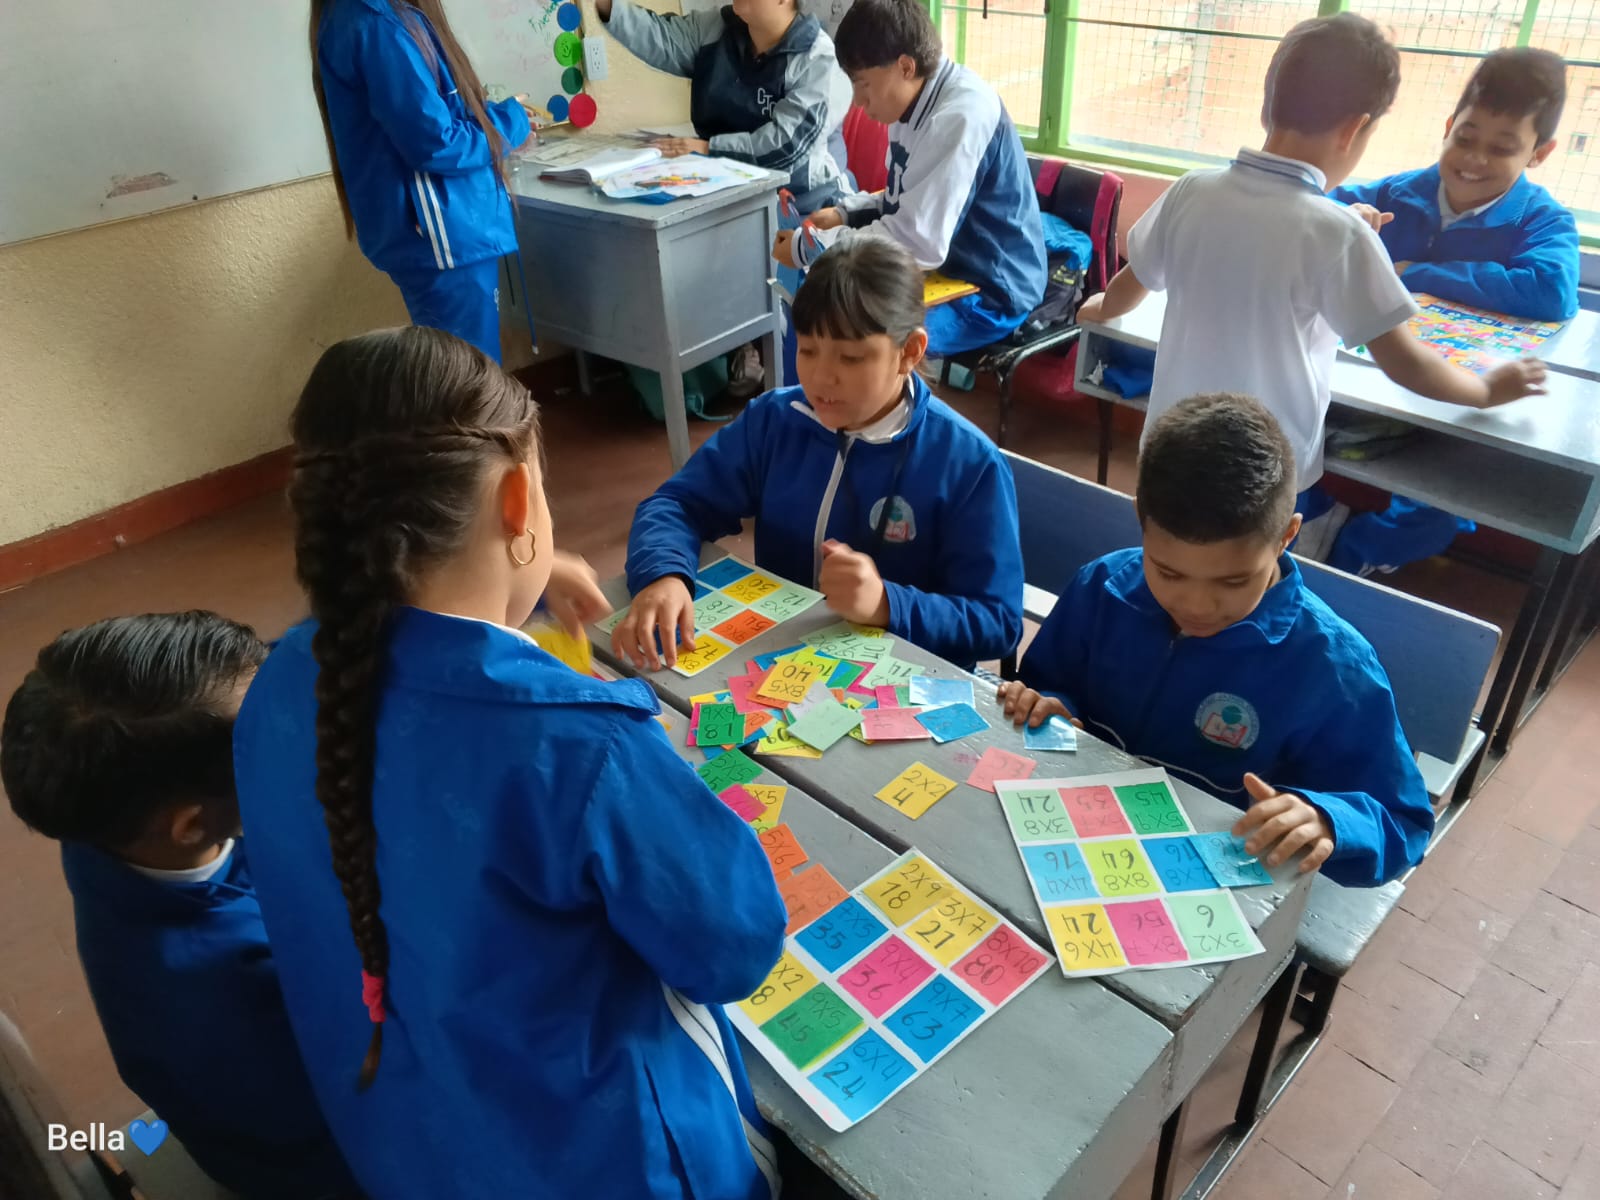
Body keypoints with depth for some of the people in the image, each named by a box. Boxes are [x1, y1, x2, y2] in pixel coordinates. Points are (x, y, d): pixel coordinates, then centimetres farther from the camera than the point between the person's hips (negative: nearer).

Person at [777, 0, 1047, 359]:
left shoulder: (960, 115, -24)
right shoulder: (918, 100, 3)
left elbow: (916, 242, -28)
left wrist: (808, 248, -20)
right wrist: (845, 213, 1)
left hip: (987, 293, -9)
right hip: (941, 269, 9)